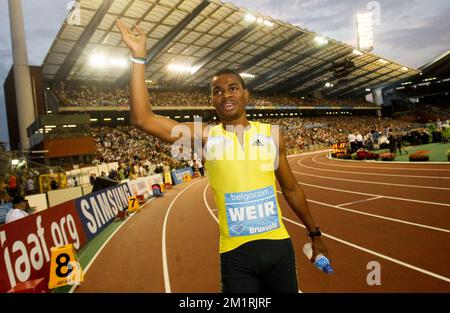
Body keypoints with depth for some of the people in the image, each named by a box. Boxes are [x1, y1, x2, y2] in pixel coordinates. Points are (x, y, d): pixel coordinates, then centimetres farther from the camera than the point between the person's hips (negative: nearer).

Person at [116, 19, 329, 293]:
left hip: (278, 244, 2)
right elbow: (142, 119, -12)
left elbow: (291, 189, 12)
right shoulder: (205, 137, -4)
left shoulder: (273, 135, 2)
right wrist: (139, 58, -14)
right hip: (236, 253, -2)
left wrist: (314, 234, 17)